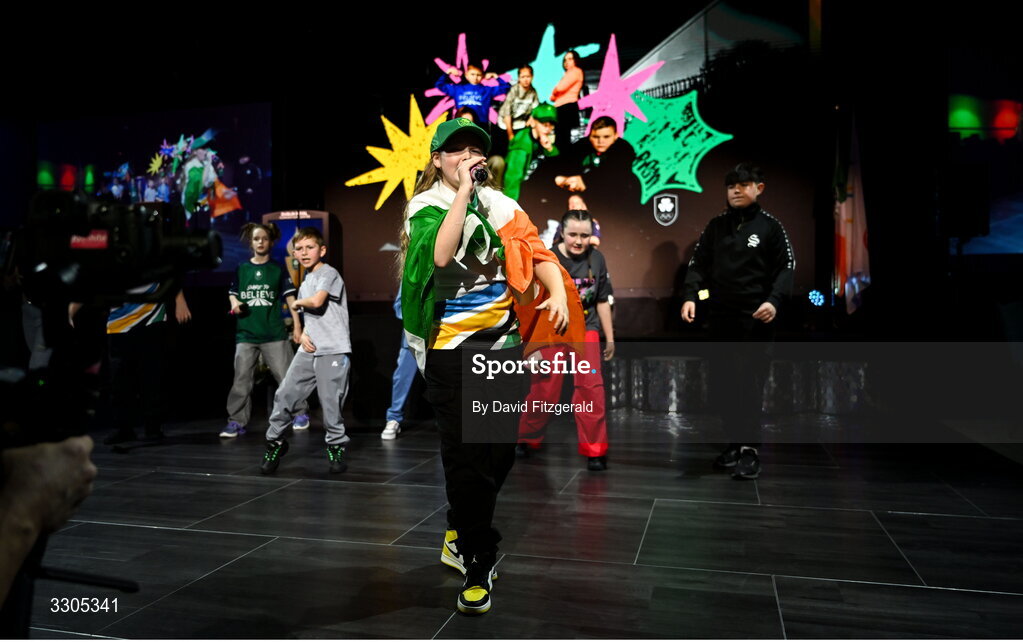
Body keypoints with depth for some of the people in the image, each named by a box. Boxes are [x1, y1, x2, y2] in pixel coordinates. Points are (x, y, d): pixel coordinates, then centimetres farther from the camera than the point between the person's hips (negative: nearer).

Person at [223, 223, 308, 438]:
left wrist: (297, 326, -2)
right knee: (241, 380, 0)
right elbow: (233, 292, 19)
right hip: (246, 334, 2)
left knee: (286, 376, 0)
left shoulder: (278, 269, 5)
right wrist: (234, 303, -5)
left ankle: (301, 413, 13)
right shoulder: (242, 269, 11)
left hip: (274, 334, -2)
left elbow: (290, 297, 3)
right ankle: (237, 421, 7)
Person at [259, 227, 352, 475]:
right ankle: (275, 443, 18)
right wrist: (303, 334, 4)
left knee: (331, 403, -4)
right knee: (284, 394, 2)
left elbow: (317, 301, -24)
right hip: (309, 350, 7)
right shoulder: (305, 282, 19)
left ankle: (336, 447, 16)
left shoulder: (328, 273, -6)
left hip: (333, 351, -7)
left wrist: (297, 303, -3)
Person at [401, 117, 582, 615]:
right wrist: (463, 191, -18)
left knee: (501, 450, 11)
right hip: (451, 346, -4)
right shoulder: (426, 206, -3)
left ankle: (459, 534, 37)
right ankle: (477, 565, 15)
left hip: (502, 340, 5)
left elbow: (537, 253, 3)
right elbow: (441, 254, -23)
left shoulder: (499, 204, 9)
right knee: (466, 455, -2)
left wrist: (558, 292, -15)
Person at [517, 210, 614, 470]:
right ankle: (527, 439, 30)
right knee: (543, 390, 6)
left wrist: (610, 338, 10)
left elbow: (602, 301, 5)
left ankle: (594, 450, 7)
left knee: (591, 389, -8)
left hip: (585, 330, 2)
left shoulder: (596, 259, -6)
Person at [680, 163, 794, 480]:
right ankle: (737, 442, 20)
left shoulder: (770, 226, 2)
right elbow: (699, 264, 8)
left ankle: (750, 450, 2)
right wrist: (690, 296, -8)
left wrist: (774, 300, -19)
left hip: (756, 318, -4)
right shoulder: (716, 225, 12)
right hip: (721, 315, 4)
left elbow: (786, 267, -2)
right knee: (721, 382, 6)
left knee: (750, 382, -5)